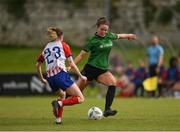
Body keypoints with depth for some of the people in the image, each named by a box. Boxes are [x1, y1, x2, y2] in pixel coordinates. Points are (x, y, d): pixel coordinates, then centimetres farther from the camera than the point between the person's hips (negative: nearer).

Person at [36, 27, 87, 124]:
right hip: (61, 75, -6)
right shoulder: (63, 45, 11)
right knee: (80, 98, -5)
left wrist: (41, 79, 40)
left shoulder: (46, 49, 24)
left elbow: (37, 65, 28)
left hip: (50, 78, 6)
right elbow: (71, 63, 6)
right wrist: (81, 76, 12)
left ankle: (58, 118, 17)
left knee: (62, 95, 34)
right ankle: (59, 103, -27)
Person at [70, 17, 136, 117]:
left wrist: (129, 35, 45)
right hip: (90, 68, -4)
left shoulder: (110, 36, 5)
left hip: (103, 69, 4)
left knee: (113, 83, -24)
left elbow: (119, 36, 28)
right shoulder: (93, 40, -10)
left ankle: (107, 110, -26)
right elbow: (82, 55, -7)